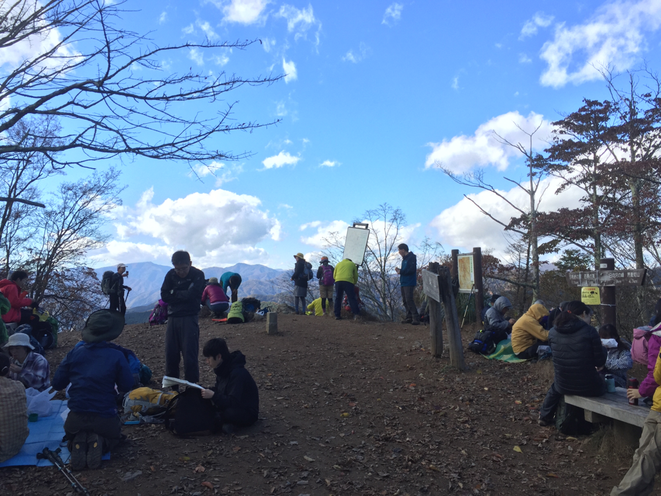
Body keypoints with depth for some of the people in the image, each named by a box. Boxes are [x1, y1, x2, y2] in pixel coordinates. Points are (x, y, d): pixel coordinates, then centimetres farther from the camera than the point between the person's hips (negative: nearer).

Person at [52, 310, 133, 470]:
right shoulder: (117, 356, -12)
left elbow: (57, 384, 3)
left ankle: (77, 443, -3)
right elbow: (126, 386, -6)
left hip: (76, 418, 2)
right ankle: (100, 443, -6)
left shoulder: (74, 353, -5)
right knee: (113, 436, 31)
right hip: (105, 419, -2)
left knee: (72, 435, 36)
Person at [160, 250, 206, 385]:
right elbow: (164, 296, 0)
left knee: (190, 356, -5)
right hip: (173, 318, 4)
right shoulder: (171, 274, 8)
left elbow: (191, 295, -15)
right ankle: (172, 388, 20)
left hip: (189, 318, -4)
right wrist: (183, 295, -8)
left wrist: (174, 293, -1)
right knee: (171, 356, 6)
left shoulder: (198, 275, -3)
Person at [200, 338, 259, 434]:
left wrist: (213, 395, -31)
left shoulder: (238, 373, -26)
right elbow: (218, 390, 13)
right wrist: (206, 391, -5)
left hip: (248, 414, -8)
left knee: (228, 412, -38)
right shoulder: (223, 369, 2)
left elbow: (233, 402, -28)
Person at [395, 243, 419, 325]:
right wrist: (399, 270, 5)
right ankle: (409, 317, 18)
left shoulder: (411, 257, -12)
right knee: (405, 300, 11)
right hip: (404, 283, 10)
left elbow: (411, 270, -21)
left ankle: (416, 318, -14)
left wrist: (401, 272, -16)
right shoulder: (404, 258, 18)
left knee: (409, 300, -14)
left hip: (409, 283, -10)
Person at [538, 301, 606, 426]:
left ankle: (545, 417, 46)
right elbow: (600, 362, -9)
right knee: (604, 386, 32)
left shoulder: (553, 332, -2)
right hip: (588, 387, -3)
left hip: (563, 386, 3)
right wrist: (602, 349, 12)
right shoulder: (589, 331, -14)